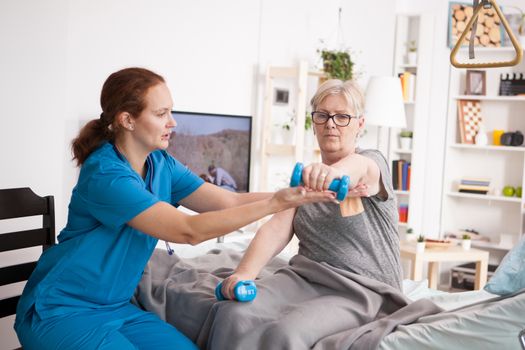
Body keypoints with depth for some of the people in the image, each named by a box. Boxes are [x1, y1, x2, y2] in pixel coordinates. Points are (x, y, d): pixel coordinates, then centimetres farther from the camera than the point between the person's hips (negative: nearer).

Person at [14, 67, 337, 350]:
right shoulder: (106, 174, -24)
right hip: (62, 311, -7)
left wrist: (294, 194, -16)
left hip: (118, 307, 8)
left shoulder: (161, 164, 1)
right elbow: (189, 230, -29)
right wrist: (274, 204, -31)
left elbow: (229, 201, -4)